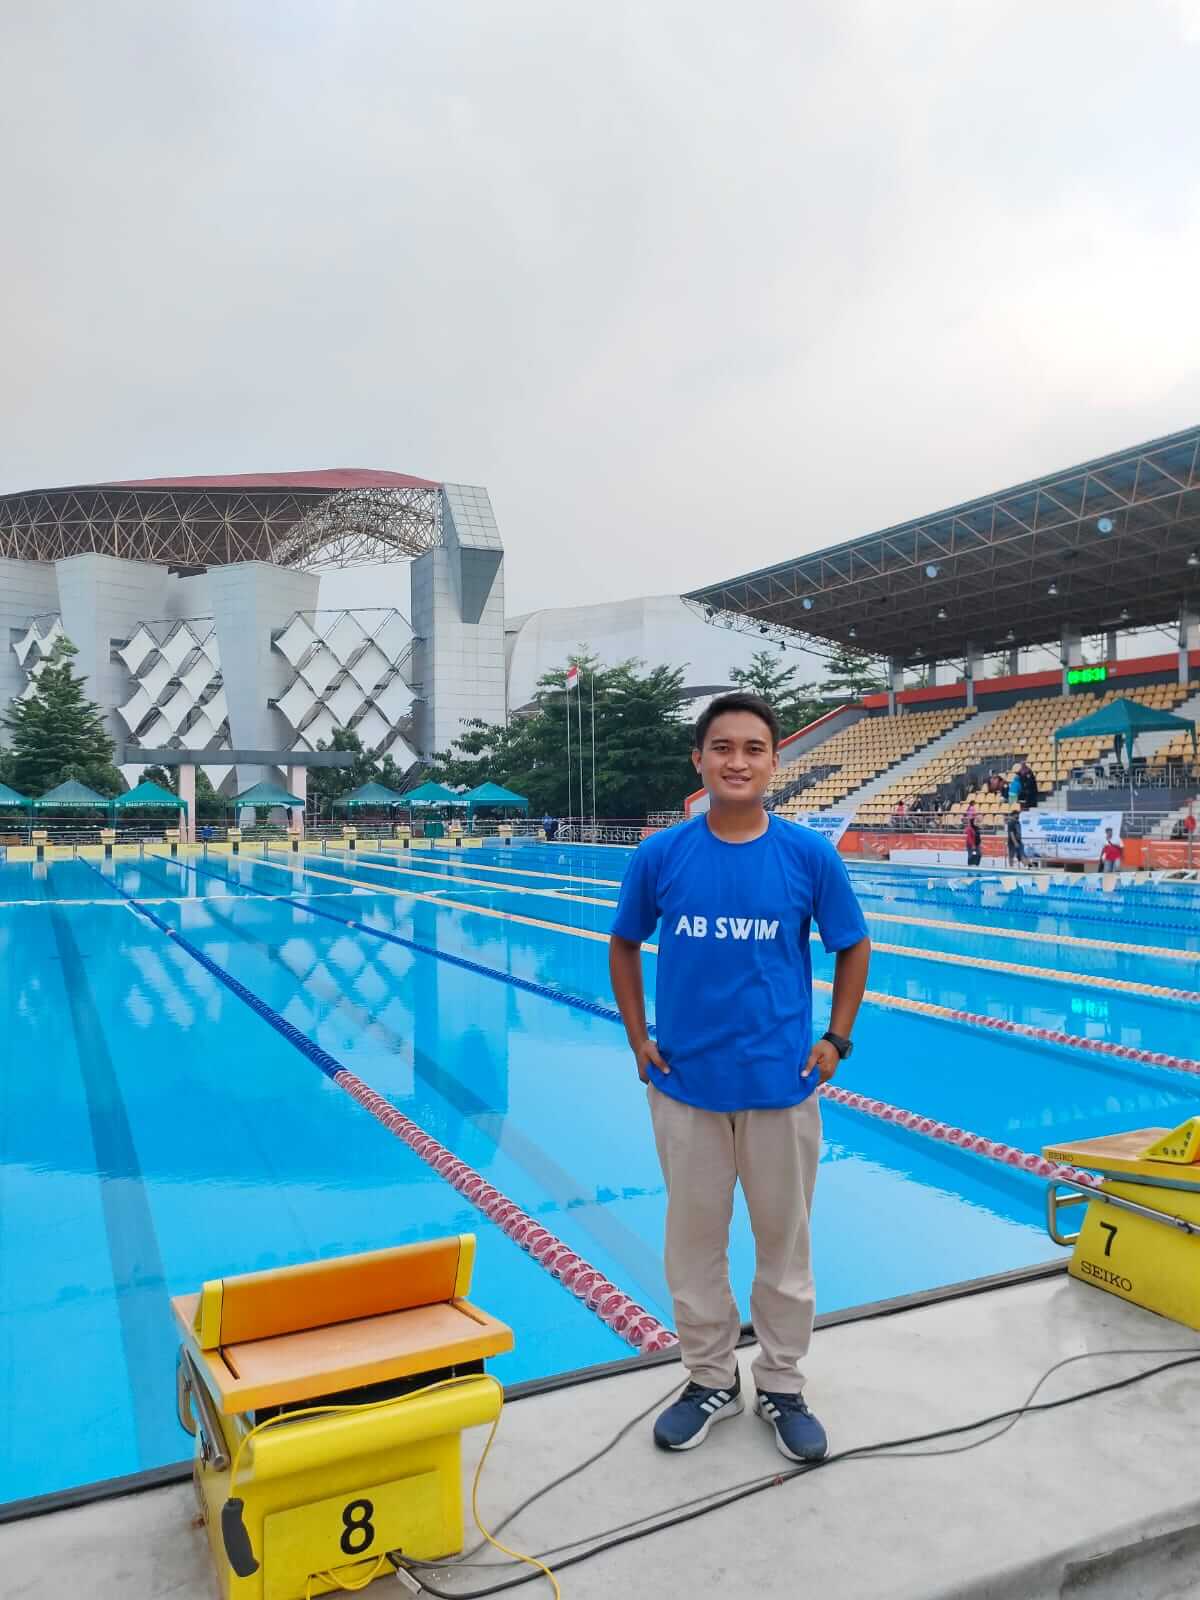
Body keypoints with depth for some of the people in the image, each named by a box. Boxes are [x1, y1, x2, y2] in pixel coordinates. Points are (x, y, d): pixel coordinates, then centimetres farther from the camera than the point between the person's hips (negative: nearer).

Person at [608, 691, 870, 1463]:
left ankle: (783, 1386, 35)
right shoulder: (660, 855, -7)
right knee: (694, 1240, 14)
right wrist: (638, 1039, 2)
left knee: (785, 1240, 15)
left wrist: (836, 1040, 0)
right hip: (685, 1083, 1)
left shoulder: (812, 855, -8)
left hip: (782, 1082, 0)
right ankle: (710, 1380, 36)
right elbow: (625, 947, 8)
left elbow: (854, 947, 6)